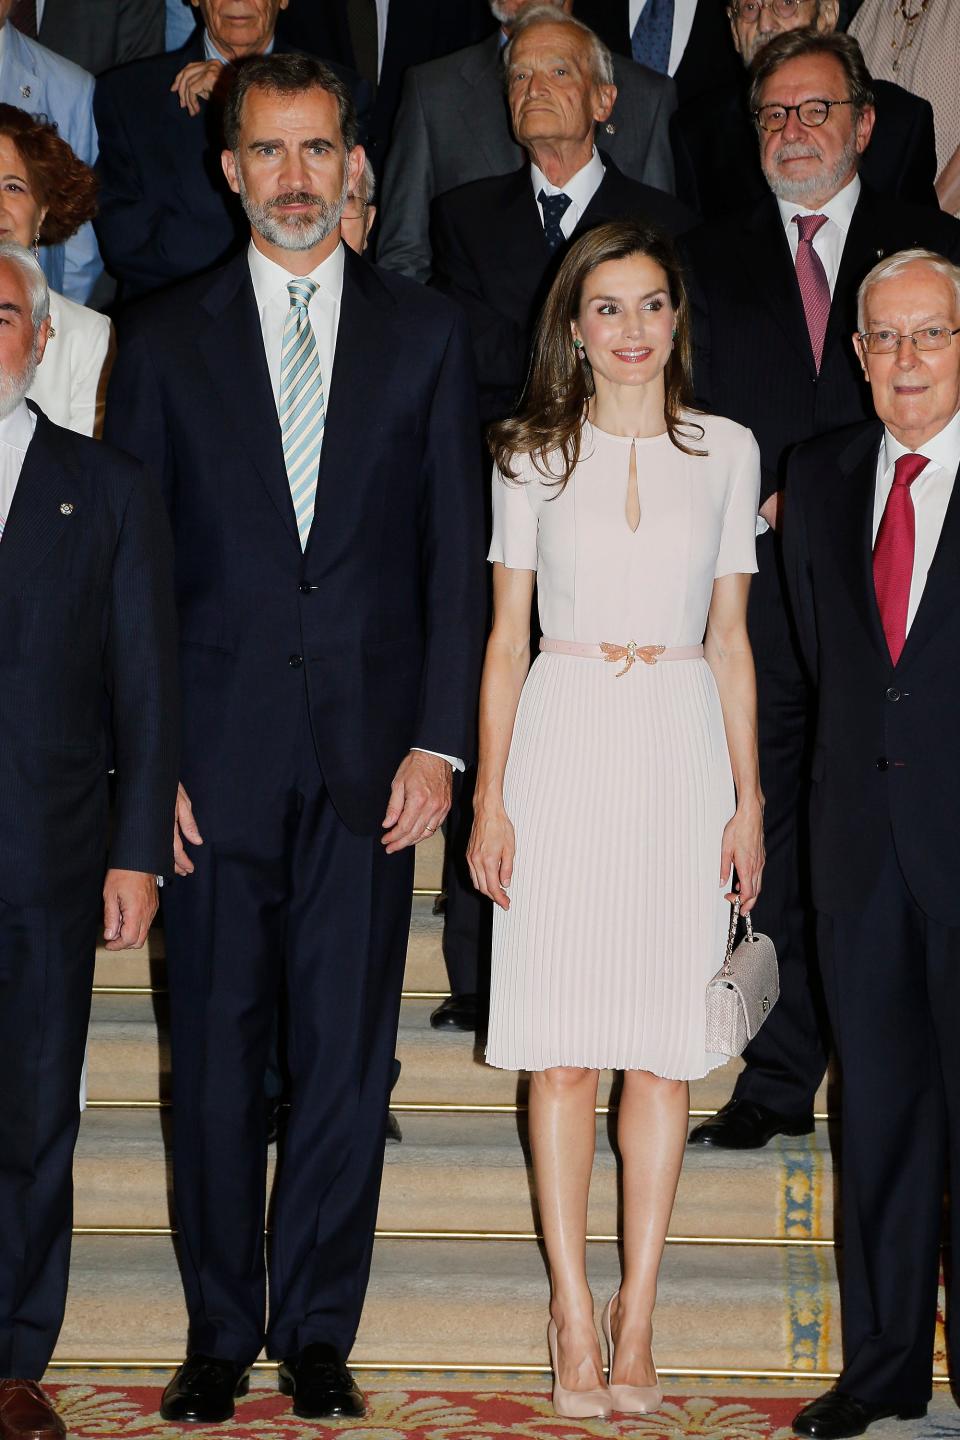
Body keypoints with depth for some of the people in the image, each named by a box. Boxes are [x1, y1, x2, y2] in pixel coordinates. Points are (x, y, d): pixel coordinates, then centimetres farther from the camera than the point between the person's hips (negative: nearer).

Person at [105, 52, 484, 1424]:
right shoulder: (165, 337, 7)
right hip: (216, 754, 0)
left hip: (369, 754, 0)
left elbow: (456, 550, 5)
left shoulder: (427, 333, 8)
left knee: (348, 1055, 5)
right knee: (215, 1054, 5)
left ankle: (317, 1331, 18)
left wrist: (439, 739, -3)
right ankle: (219, 1333, 19)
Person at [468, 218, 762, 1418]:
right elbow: (506, 638, 5)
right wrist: (489, 799, -2)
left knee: (665, 1047, 2)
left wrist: (749, 799, 5)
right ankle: (575, 1319, 7)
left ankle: (636, 1318, 10)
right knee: (562, 1046, -1)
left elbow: (730, 641, 10)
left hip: (683, 751, 1)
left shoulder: (726, 451, 8)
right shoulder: (533, 453, 5)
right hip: (563, 744, -1)